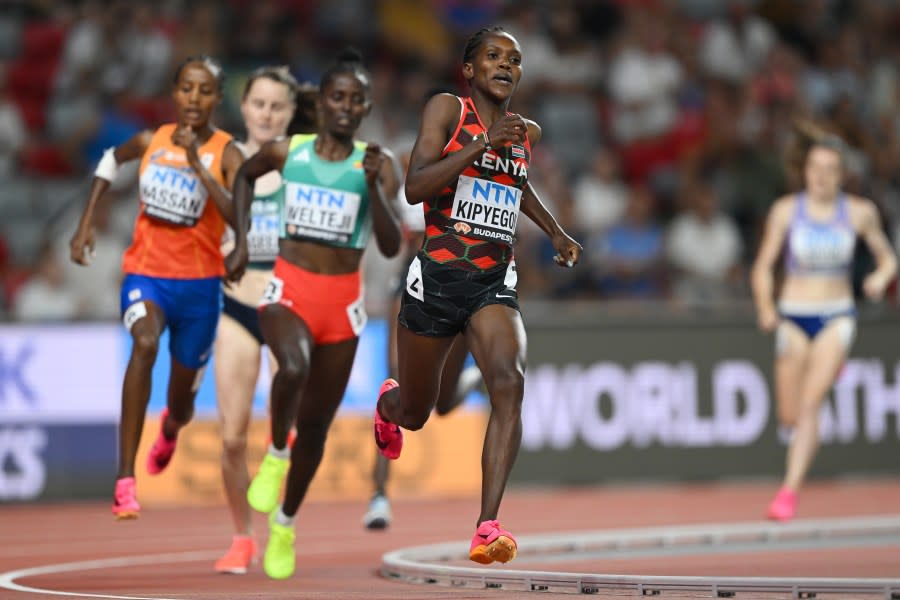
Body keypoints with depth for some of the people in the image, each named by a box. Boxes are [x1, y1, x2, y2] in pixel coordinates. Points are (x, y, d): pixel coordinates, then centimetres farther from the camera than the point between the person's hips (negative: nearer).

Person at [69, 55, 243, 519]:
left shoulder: (226, 154, -10)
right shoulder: (151, 141, -1)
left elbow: (239, 216, -26)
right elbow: (112, 159, 22)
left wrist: (197, 164, -30)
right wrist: (86, 223, 16)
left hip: (199, 283, 0)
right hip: (145, 273, 0)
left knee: (181, 402, 14)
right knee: (145, 342, -34)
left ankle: (170, 426, 58)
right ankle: (125, 479, -37)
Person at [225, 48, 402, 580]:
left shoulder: (379, 166, -5)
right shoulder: (287, 152, -1)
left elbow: (392, 247, -14)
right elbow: (246, 176, 22)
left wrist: (375, 187, -27)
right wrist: (242, 241, 11)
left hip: (342, 300, 1)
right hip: (289, 290, -1)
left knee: (317, 423, 10)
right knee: (293, 366, -35)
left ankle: (286, 523, 32)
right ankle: (276, 453, -7)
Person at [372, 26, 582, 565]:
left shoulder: (528, 132, 11)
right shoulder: (447, 110, -5)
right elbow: (415, 187, -19)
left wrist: (557, 233, 27)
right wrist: (483, 144, -25)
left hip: (495, 283, 3)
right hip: (436, 278, -2)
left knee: (510, 382, -27)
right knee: (415, 412, 14)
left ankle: (489, 527, -33)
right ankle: (387, 404, 56)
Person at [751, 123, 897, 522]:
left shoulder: (859, 213, -1)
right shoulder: (786, 211, -4)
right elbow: (763, 268, -1)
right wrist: (765, 309, -18)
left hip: (837, 317, -1)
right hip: (793, 318, 1)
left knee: (810, 403, -19)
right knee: (790, 417, 4)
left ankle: (789, 490, -21)